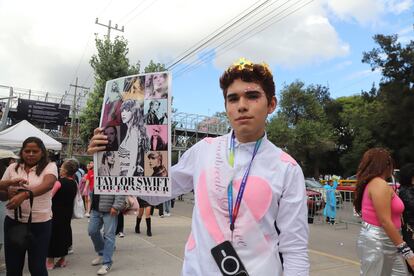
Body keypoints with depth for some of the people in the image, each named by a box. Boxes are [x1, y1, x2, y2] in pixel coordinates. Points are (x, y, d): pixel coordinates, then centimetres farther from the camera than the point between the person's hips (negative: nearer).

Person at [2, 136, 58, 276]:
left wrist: (24, 195, -38)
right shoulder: (13, 168, 6)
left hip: (40, 223, -3)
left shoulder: (50, 167, -4)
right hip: (13, 221, 3)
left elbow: (47, 185, -23)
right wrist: (9, 193, -15)